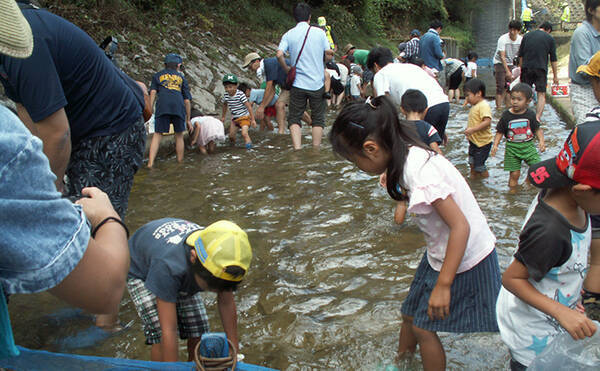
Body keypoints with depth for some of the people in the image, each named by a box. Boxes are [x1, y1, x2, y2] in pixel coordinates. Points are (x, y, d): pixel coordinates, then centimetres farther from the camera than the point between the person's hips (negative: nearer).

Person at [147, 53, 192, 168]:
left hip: (162, 106, 0)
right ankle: (180, 163, 18)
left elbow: (153, 92, 8)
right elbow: (187, 100, 22)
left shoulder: (158, 75, 25)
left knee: (157, 135, 2)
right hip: (179, 107, 0)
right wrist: (188, 119, 27)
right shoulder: (181, 77, 26)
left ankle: (150, 162, -11)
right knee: (179, 135, 13)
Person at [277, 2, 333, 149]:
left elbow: (279, 54, -12)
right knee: (318, 119, 12)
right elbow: (329, 55, -1)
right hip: (317, 83, 0)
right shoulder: (319, 32, -1)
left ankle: (297, 149, -6)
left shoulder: (289, 34, -1)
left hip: (298, 83, 0)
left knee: (294, 118, 8)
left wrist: (287, 69, 4)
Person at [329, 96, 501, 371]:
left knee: (423, 327, 4)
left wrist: (443, 285, -27)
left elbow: (460, 226, -30)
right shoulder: (409, 155, -4)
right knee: (411, 314, 18)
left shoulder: (419, 172, -31)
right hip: (442, 253, 9)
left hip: (464, 258, -9)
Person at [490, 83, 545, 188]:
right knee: (514, 174, -1)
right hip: (512, 148, -1)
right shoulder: (506, 115, -6)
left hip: (528, 145, 1)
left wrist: (541, 141, -9)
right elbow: (499, 132, 1)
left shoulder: (530, 114, -4)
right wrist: (495, 145, -10)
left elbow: (537, 129, 6)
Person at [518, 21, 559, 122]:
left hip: (526, 68, 2)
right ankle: (538, 117, -11)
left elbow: (520, 54, 10)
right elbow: (553, 59, 5)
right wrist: (555, 75, 10)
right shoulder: (550, 39, 4)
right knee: (541, 94, 1)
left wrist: (521, 68, 19)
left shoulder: (527, 35, 10)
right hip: (541, 69, -2)